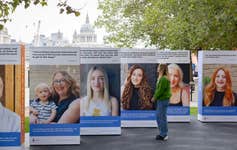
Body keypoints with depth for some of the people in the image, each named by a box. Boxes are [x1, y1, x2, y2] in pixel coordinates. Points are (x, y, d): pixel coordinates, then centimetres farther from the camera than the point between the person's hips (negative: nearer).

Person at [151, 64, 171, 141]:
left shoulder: (164, 79, -18)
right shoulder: (161, 78, 14)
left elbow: (160, 90, -20)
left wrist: (155, 97, -10)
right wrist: (155, 97, 8)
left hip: (163, 100, -10)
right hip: (160, 100, 10)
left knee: (162, 117, -3)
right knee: (158, 116, 16)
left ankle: (164, 135, 6)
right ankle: (162, 133, 26)